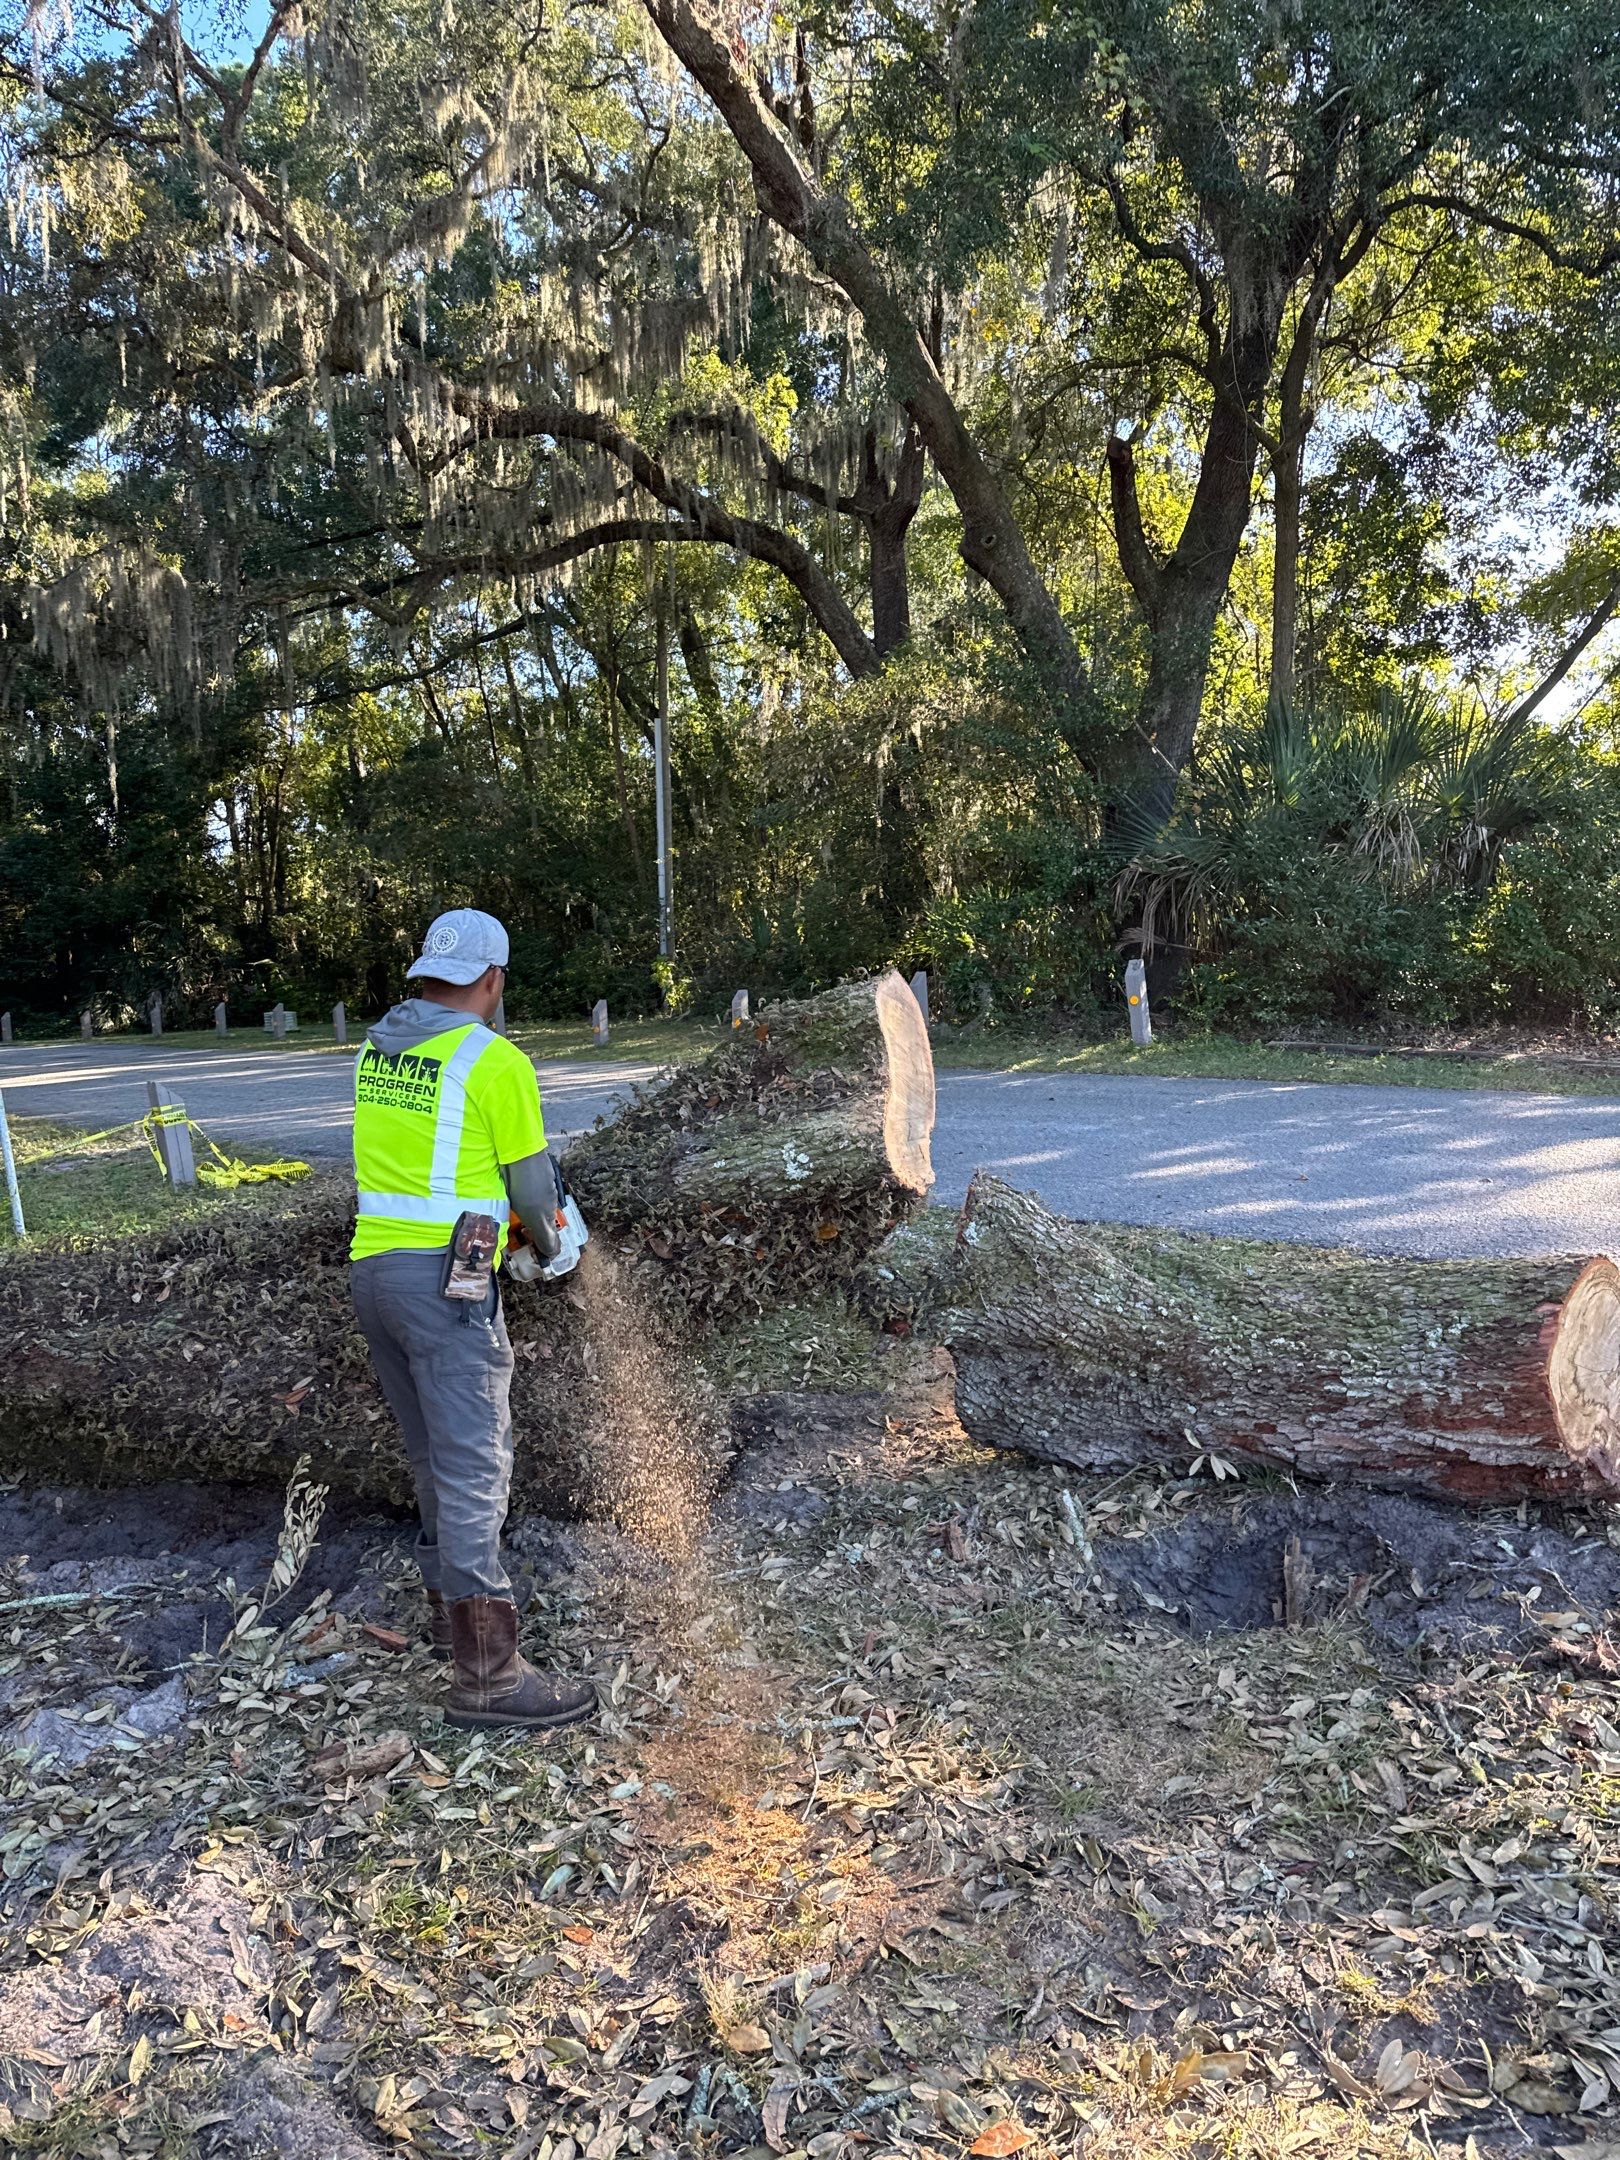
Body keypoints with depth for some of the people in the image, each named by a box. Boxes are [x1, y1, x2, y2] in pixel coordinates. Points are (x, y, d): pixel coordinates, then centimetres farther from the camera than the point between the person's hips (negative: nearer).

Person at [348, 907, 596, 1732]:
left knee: (434, 1454, 20)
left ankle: (452, 1601, 34)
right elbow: (532, 1187, -4)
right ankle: (485, 1673, 0)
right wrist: (549, 1242, 16)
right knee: (475, 1468, -4)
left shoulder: (375, 1049, 8)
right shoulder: (495, 1061, -12)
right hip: (445, 1282, -8)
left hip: (371, 1268, 8)